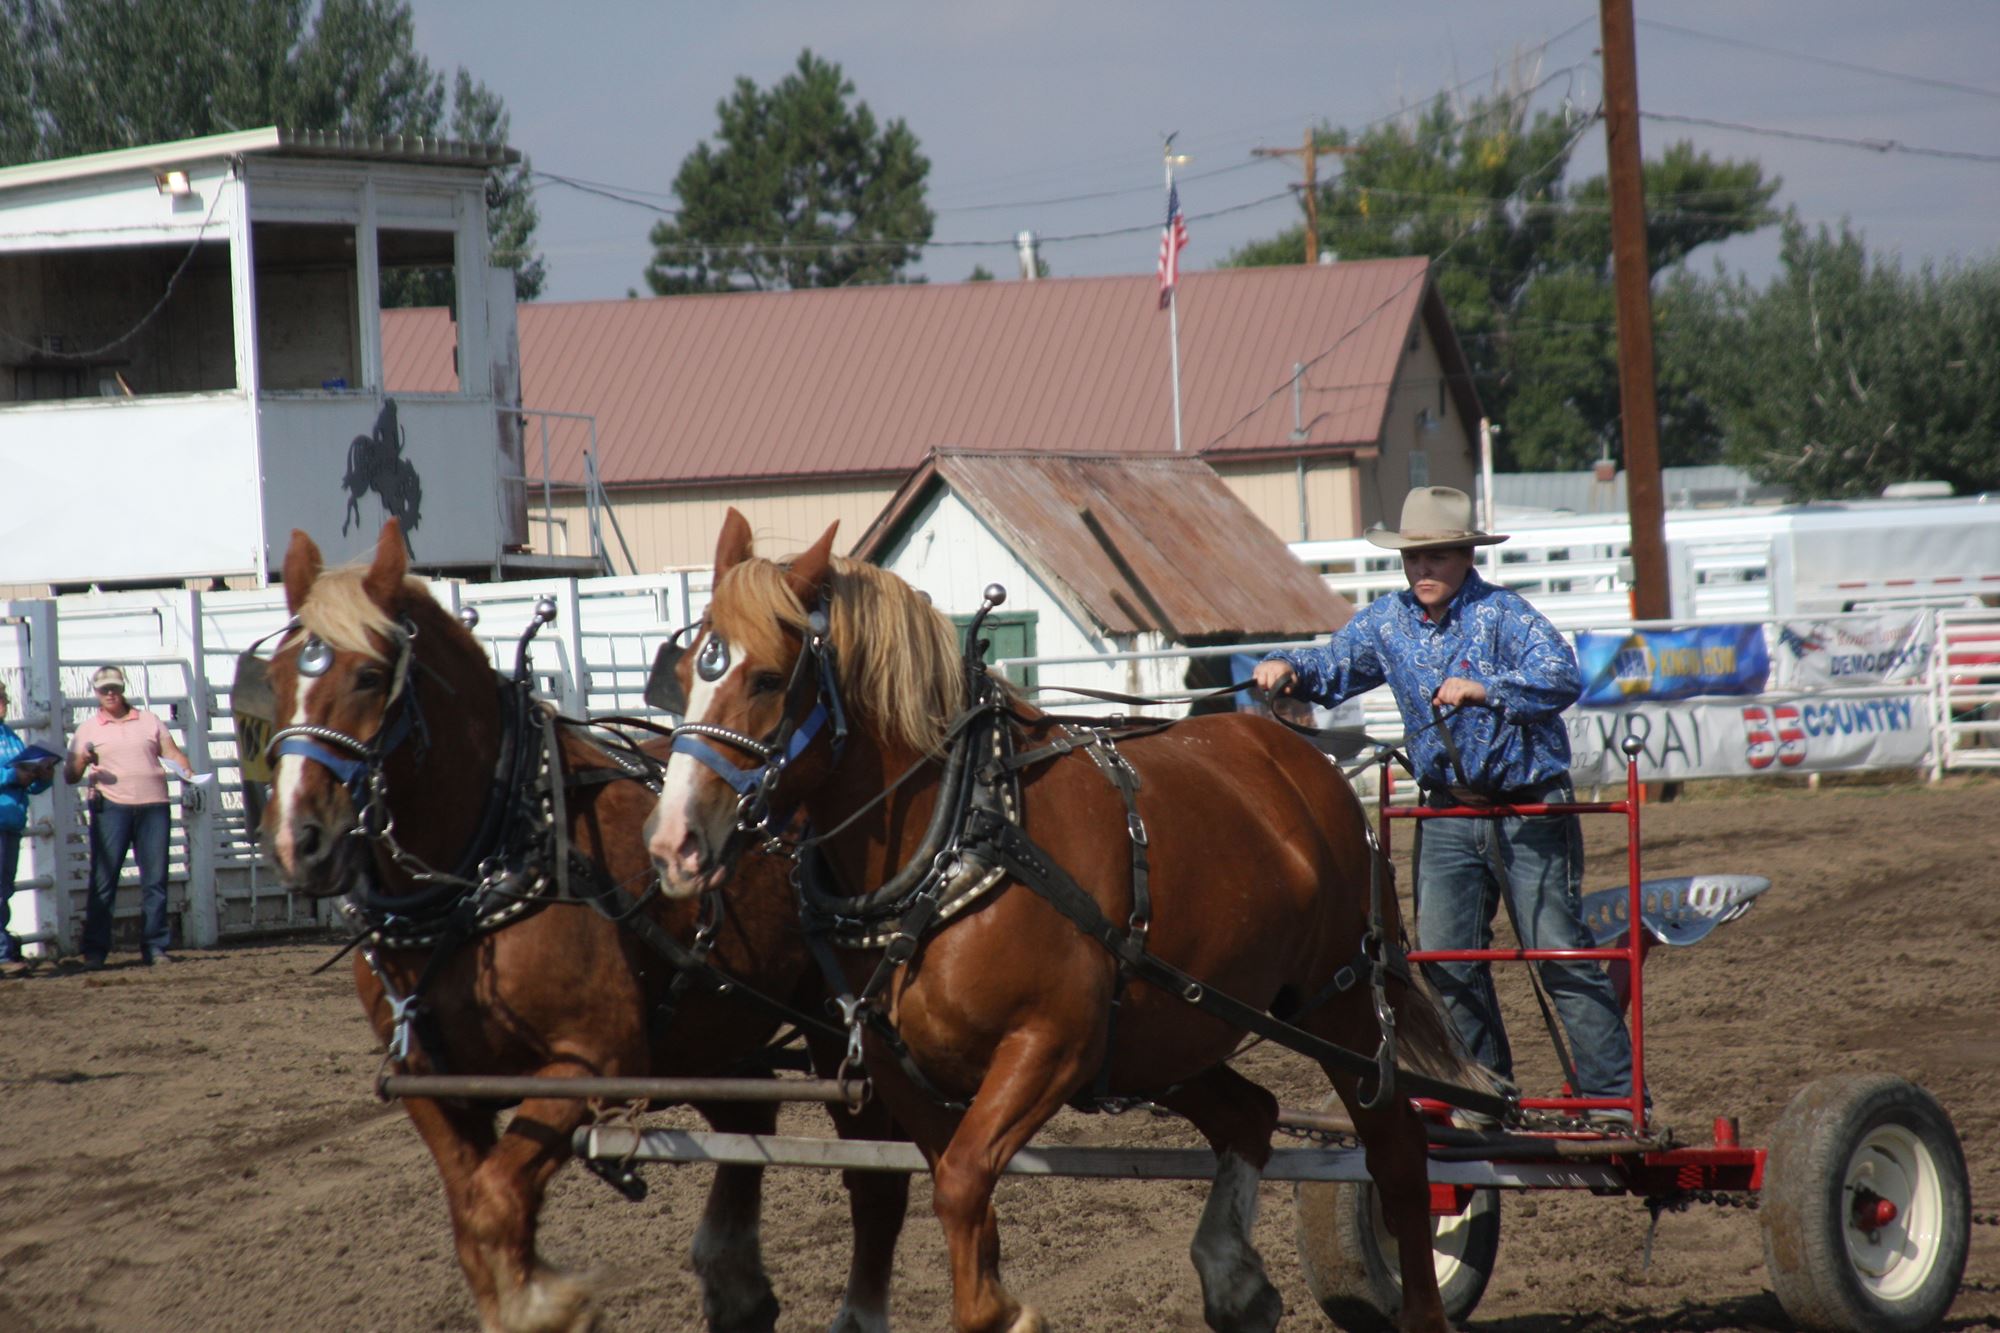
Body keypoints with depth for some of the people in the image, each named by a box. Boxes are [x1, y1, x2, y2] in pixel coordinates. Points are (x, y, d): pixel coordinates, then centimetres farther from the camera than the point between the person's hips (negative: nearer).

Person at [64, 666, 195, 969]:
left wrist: (187, 773, -10)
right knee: (103, 880, -5)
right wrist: (82, 760, -16)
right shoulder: (88, 729, 9)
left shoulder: (149, 721, 15)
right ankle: (94, 949, -2)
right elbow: (71, 775, 6)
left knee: (155, 879, 2)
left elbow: (172, 753, 10)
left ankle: (155, 946, 8)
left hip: (152, 806, 2)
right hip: (111, 807, -2)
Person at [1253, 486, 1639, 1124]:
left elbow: (1561, 677, -28)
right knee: (1446, 955, 3)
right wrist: (1289, 668, -8)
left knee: (1559, 952, -6)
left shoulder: (1502, 613, -14)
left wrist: (1482, 689, -41)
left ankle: (1613, 1097, -2)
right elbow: (1334, 667, 14)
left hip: (1530, 812, -5)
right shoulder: (1389, 621, 4)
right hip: (1448, 812, 6)